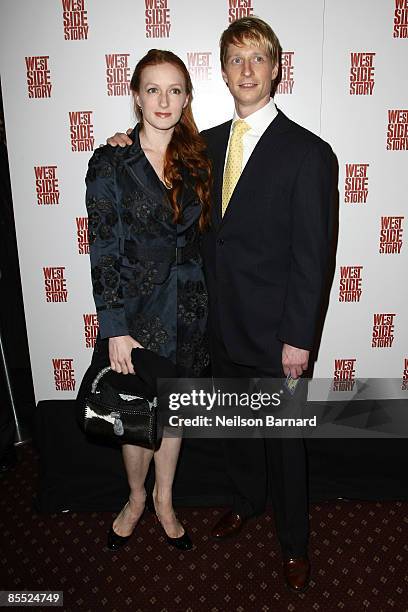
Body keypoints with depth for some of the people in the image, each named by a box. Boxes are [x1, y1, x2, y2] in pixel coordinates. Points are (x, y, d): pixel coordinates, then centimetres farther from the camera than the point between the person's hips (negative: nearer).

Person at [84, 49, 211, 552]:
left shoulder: (195, 160, 3)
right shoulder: (110, 162, -8)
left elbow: (198, 236, 9)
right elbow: (103, 253, -11)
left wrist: (202, 303, 4)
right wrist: (115, 329, -14)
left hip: (187, 309, 3)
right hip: (135, 310, -3)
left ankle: (164, 502, 40)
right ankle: (136, 498, 41)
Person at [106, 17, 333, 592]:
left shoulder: (307, 152, -11)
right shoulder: (208, 144, 7)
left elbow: (312, 256, -13)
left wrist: (299, 338, -15)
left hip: (275, 332, -5)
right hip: (222, 326, 5)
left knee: (283, 439, 11)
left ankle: (293, 540, 35)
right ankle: (247, 500, 49)